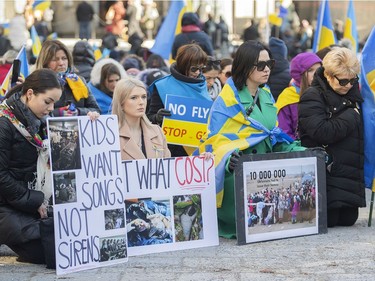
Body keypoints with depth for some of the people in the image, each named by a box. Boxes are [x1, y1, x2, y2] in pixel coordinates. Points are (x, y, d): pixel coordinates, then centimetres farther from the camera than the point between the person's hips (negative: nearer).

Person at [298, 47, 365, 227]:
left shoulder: (352, 95, 14)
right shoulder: (312, 97, -8)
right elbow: (322, 132, -23)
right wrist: (351, 116, -13)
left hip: (351, 171, 7)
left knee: (348, 219, 3)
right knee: (328, 220, -11)